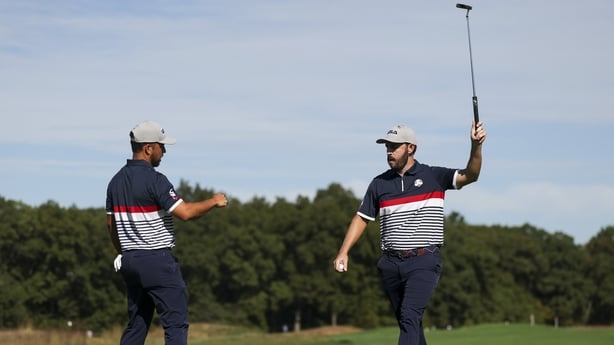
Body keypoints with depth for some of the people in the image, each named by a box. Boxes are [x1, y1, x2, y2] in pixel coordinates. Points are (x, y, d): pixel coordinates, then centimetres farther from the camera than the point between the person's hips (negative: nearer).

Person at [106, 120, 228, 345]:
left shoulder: (116, 181, 9)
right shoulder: (154, 179, -14)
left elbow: (111, 224, 16)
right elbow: (185, 213, -20)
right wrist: (214, 202, -5)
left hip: (129, 261, 8)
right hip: (157, 260, -8)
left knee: (136, 325, 14)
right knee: (176, 322, -6)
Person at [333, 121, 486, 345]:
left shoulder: (434, 176, 0)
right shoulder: (379, 184, 9)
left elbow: (470, 175, -12)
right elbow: (362, 218, 14)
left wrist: (476, 146, -30)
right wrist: (343, 252, 4)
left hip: (424, 261, -4)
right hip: (391, 263, 5)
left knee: (410, 315, -20)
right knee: (406, 322, 11)